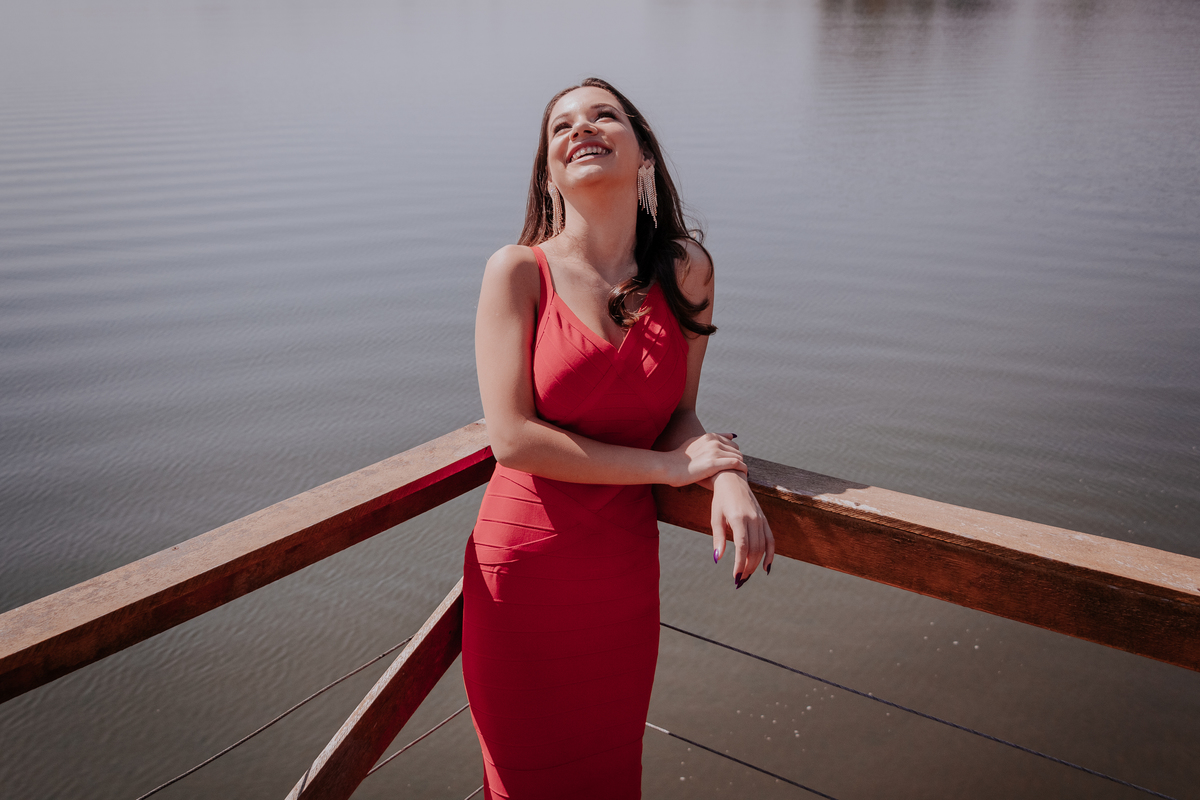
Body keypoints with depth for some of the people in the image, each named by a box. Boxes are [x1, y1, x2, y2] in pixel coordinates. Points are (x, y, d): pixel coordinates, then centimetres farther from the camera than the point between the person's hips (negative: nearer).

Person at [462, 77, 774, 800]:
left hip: (624, 574, 3)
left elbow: (679, 413, 7)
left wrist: (729, 478, -14)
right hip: (524, 572, -3)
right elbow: (513, 437, -16)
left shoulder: (686, 270, 0)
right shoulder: (519, 271, -10)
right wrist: (669, 466, -13)